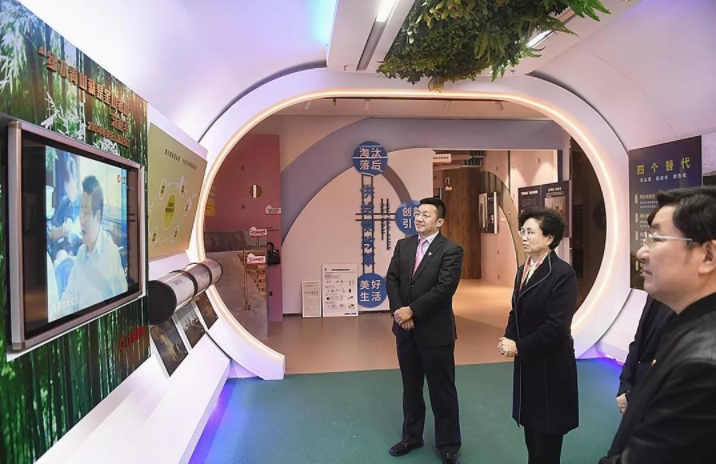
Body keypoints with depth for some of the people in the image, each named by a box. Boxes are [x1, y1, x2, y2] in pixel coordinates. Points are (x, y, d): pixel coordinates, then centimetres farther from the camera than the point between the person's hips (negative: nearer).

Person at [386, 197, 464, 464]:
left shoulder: (451, 250, -11)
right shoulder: (403, 245, 6)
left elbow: (444, 288, -20)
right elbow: (391, 279, 2)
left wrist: (412, 310, -19)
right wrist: (398, 311, -12)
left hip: (435, 330, -5)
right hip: (405, 329, 5)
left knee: (442, 391, 9)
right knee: (410, 387, 19)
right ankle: (411, 436, 37)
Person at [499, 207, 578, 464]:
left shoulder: (563, 274, -19)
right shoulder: (523, 270, 6)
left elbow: (557, 326, -23)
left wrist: (519, 347, -17)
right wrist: (509, 340, -7)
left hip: (550, 366, -7)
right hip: (527, 363, 7)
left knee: (546, 433, 10)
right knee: (531, 427, 19)